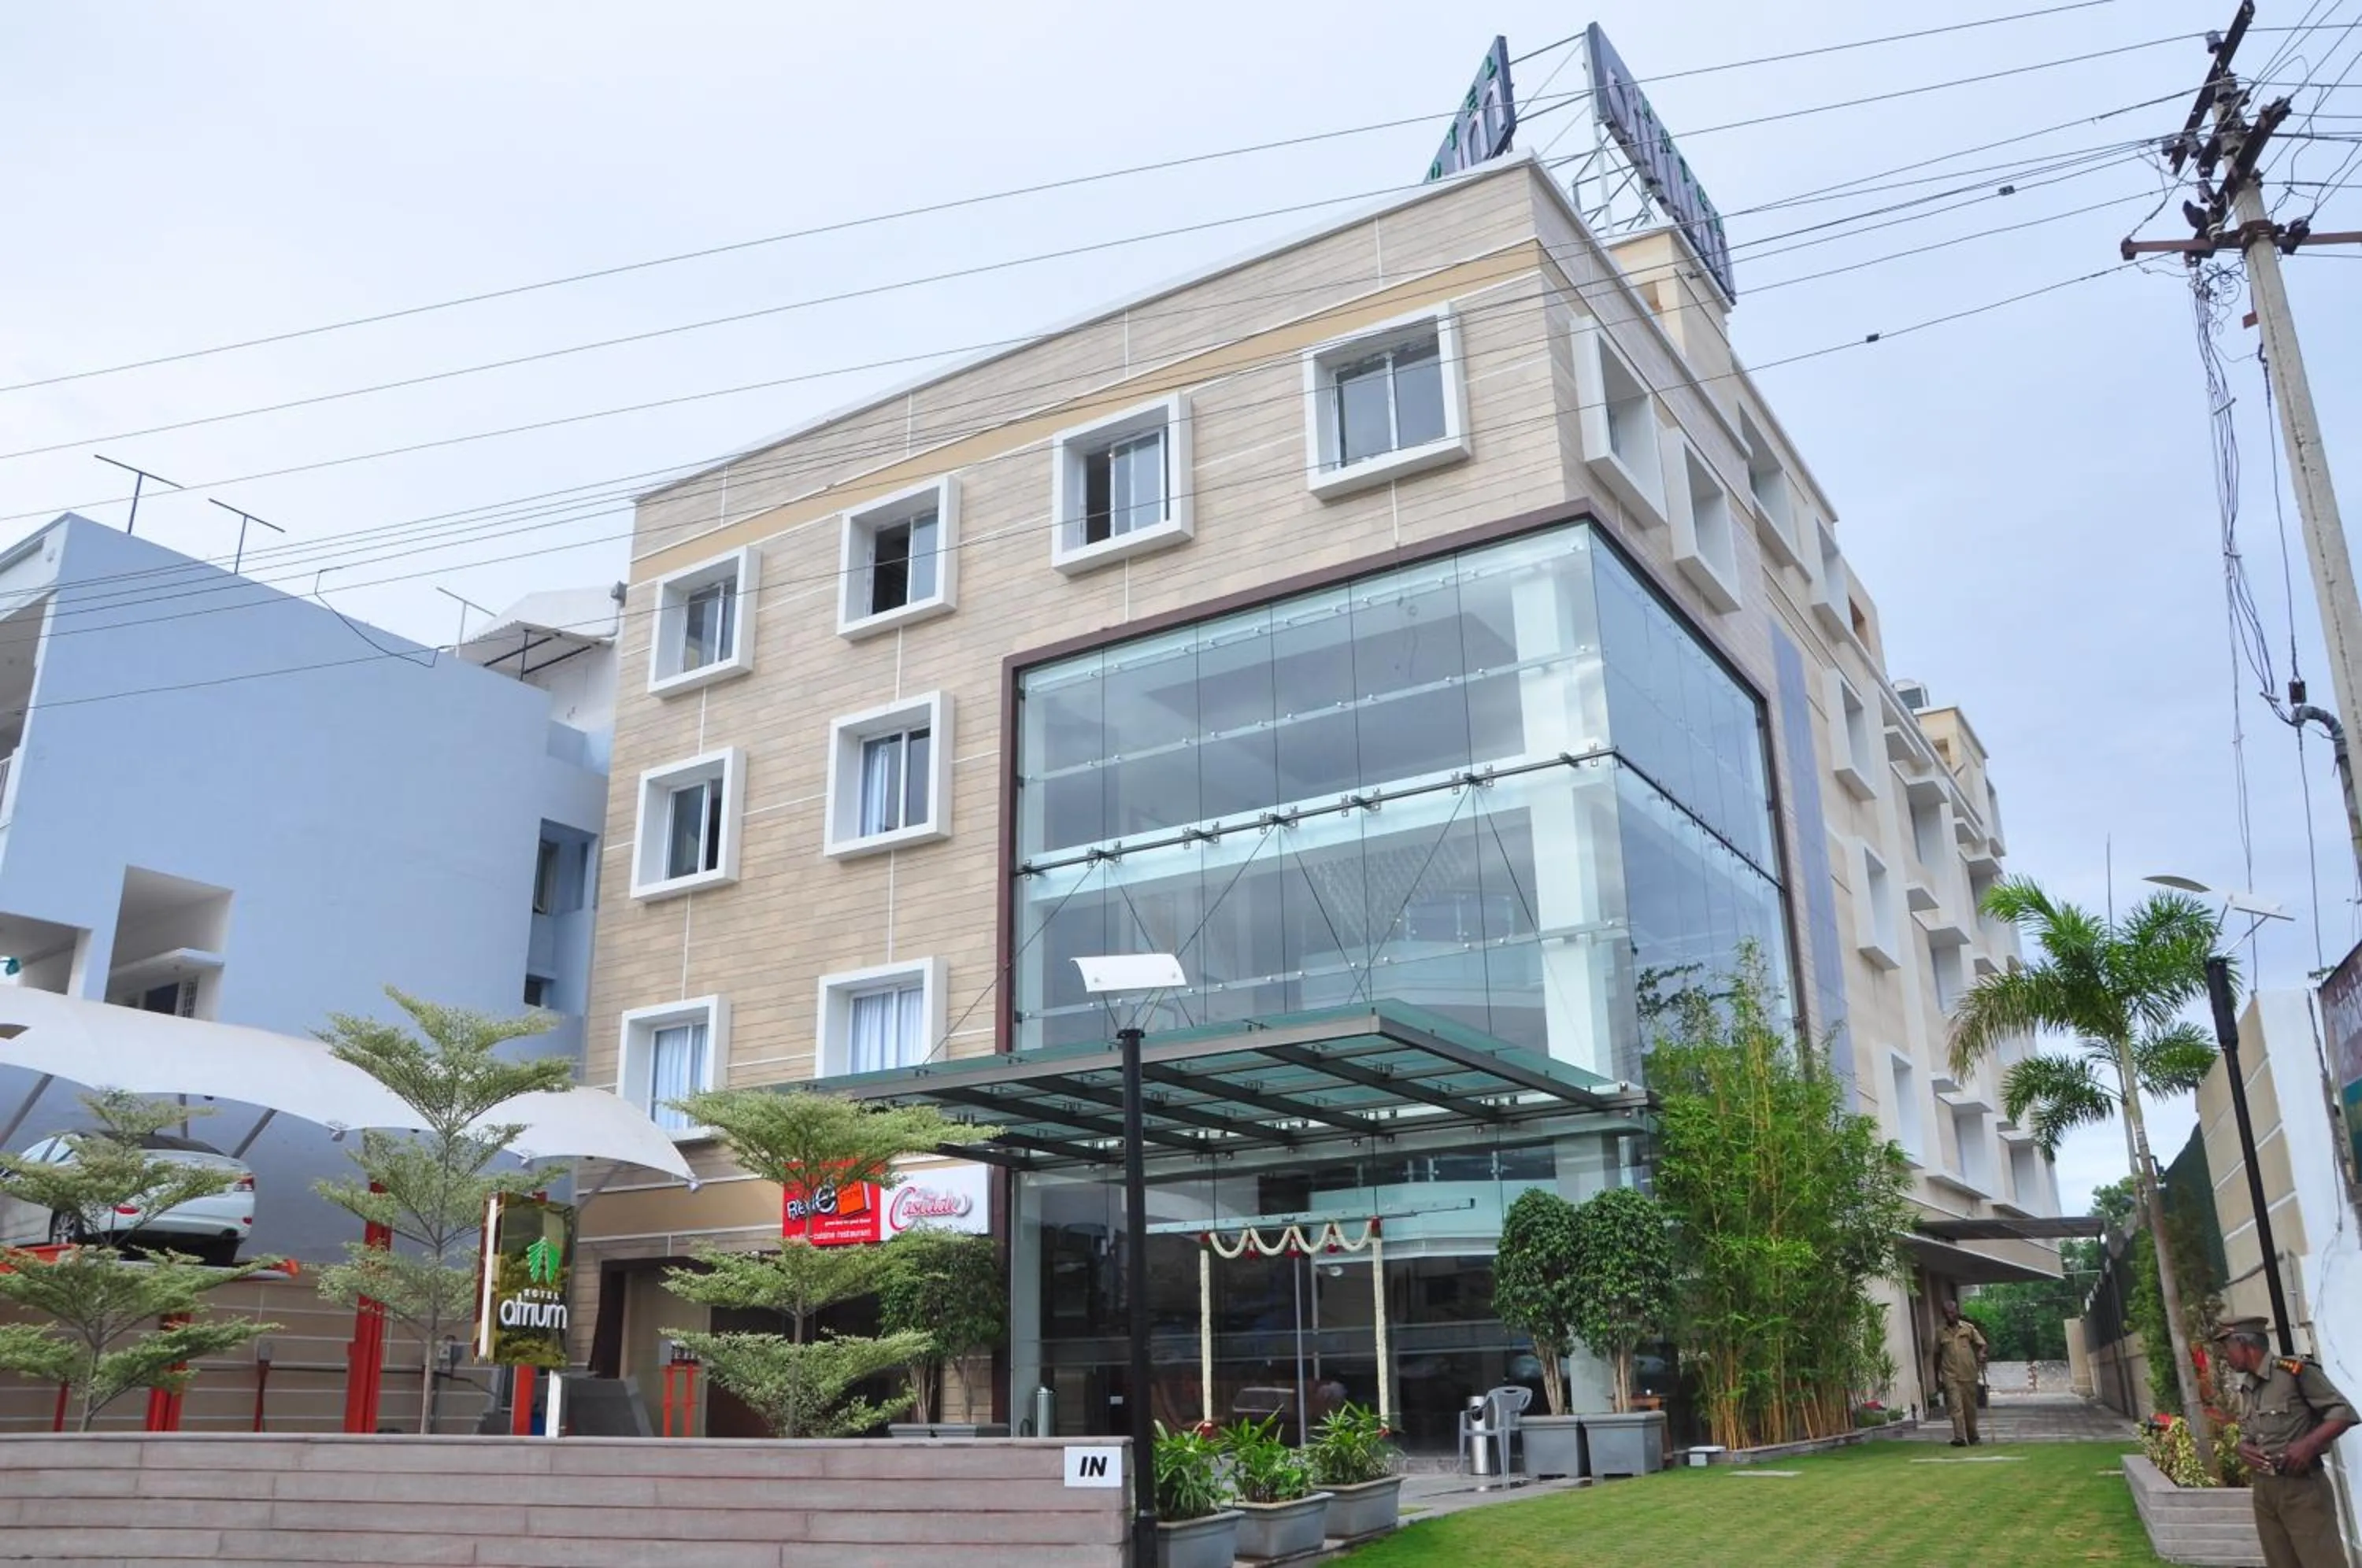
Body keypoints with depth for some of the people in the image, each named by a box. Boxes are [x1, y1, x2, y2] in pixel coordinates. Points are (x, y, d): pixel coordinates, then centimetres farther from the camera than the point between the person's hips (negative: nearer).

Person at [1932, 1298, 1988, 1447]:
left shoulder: (1968, 1328, 3)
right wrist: (1937, 1375, 16)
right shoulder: (1940, 1332, 6)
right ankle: (1959, 1438, -17)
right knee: (1956, 1407, -11)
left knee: (1970, 1407, 9)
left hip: (1969, 1374, 0)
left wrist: (1981, 1355, -18)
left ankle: (1973, 1436, 23)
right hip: (1950, 1376, 0)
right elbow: (1937, 1355, 15)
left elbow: (1981, 1344, 4)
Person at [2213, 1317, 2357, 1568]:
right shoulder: (2245, 1389, 12)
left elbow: (2343, 1412, -10)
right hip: (2263, 1489, 7)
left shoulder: (2295, 1371, -10)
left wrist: (2309, 1444, -22)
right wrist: (2244, 1448, -3)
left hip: (2302, 1486, -7)